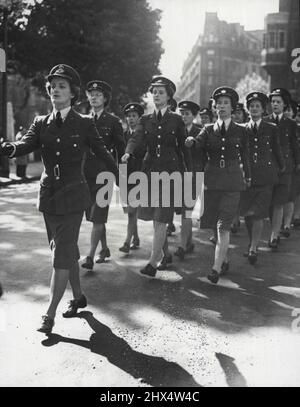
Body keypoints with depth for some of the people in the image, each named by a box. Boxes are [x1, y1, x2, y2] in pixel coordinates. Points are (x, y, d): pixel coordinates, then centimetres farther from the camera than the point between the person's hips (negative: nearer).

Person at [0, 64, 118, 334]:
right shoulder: (41, 123, 7)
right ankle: (78, 296, 34)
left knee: (62, 254, -7)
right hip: (49, 195, 4)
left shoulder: (84, 124, -2)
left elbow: (103, 154, 3)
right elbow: (26, 145, -10)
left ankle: (50, 313, -1)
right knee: (67, 251, 16)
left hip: (73, 195, -4)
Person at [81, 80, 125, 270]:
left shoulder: (113, 121, -1)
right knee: (96, 216, 13)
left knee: (98, 216, -8)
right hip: (86, 174, 5)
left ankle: (90, 256, -6)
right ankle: (104, 249, 29)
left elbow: (120, 148, 2)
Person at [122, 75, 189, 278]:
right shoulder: (146, 120, 10)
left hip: (170, 170, -3)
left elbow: (182, 147, 7)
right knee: (154, 217, 11)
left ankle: (153, 261, -6)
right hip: (150, 170, 4)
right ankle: (160, 251, 31)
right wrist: (128, 153, -28)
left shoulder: (176, 120, 4)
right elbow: (137, 138, -7)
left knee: (162, 218, -9)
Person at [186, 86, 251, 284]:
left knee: (223, 226, -11)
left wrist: (247, 177, 19)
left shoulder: (241, 131, 6)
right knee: (217, 224, 10)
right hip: (212, 180, 3)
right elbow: (199, 142, -11)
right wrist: (191, 141, -33)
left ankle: (217, 268, -13)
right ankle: (225, 260, 29)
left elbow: (245, 156, 13)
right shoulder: (209, 129, 8)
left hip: (232, 181, -2)